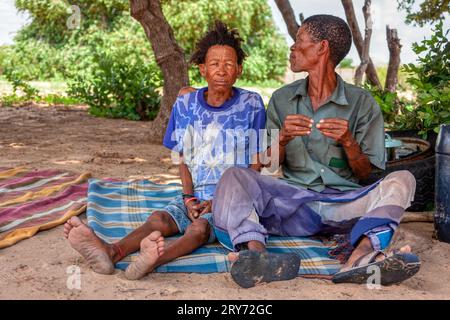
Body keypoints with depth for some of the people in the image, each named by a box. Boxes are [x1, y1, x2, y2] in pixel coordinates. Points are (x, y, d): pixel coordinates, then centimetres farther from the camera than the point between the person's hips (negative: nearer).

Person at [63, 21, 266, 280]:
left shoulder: (251, 104, -3)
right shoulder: (186, 104, 6)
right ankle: (112, 252, -51)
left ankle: (156, 258, -61)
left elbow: (255, 165, -1)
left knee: (199, 227, -33)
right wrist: (189, 197, -6)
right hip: (196, 195, 4)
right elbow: (184, 160, 12)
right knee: (159, 218, -25)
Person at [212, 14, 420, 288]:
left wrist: (348, 142, -16)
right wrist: (283, 138, -10)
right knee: (236, 176, -22)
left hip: (345, 202, -1)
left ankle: (362, 257, -50)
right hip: (295, 199, 1)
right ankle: (256, 254, -50)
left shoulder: (361, 103, 4)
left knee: (402, 180, -24)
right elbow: (269, 166, 12)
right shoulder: (282, 99, 11)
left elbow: (365, 175, 5)